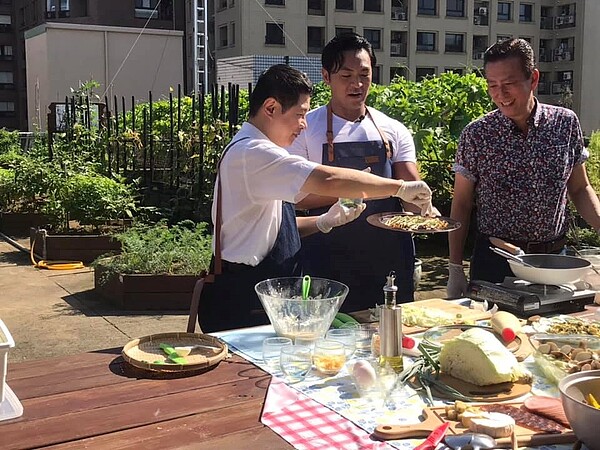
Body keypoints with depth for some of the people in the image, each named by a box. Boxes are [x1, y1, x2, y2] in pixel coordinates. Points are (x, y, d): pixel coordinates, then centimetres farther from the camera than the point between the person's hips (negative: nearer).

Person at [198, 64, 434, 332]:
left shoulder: (252, 150, 13)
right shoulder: (252, 153, -20)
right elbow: (328, 180, -31)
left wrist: (324, 222, 2)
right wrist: (400, 188, -23)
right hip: (242, 302, -10)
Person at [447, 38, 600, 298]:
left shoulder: (566, 123, 0)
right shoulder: (476, 135, -7)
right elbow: (461, 203, -2)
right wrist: (455, 268, -4)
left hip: (554, 257, 3)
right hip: (494, 262, -2)